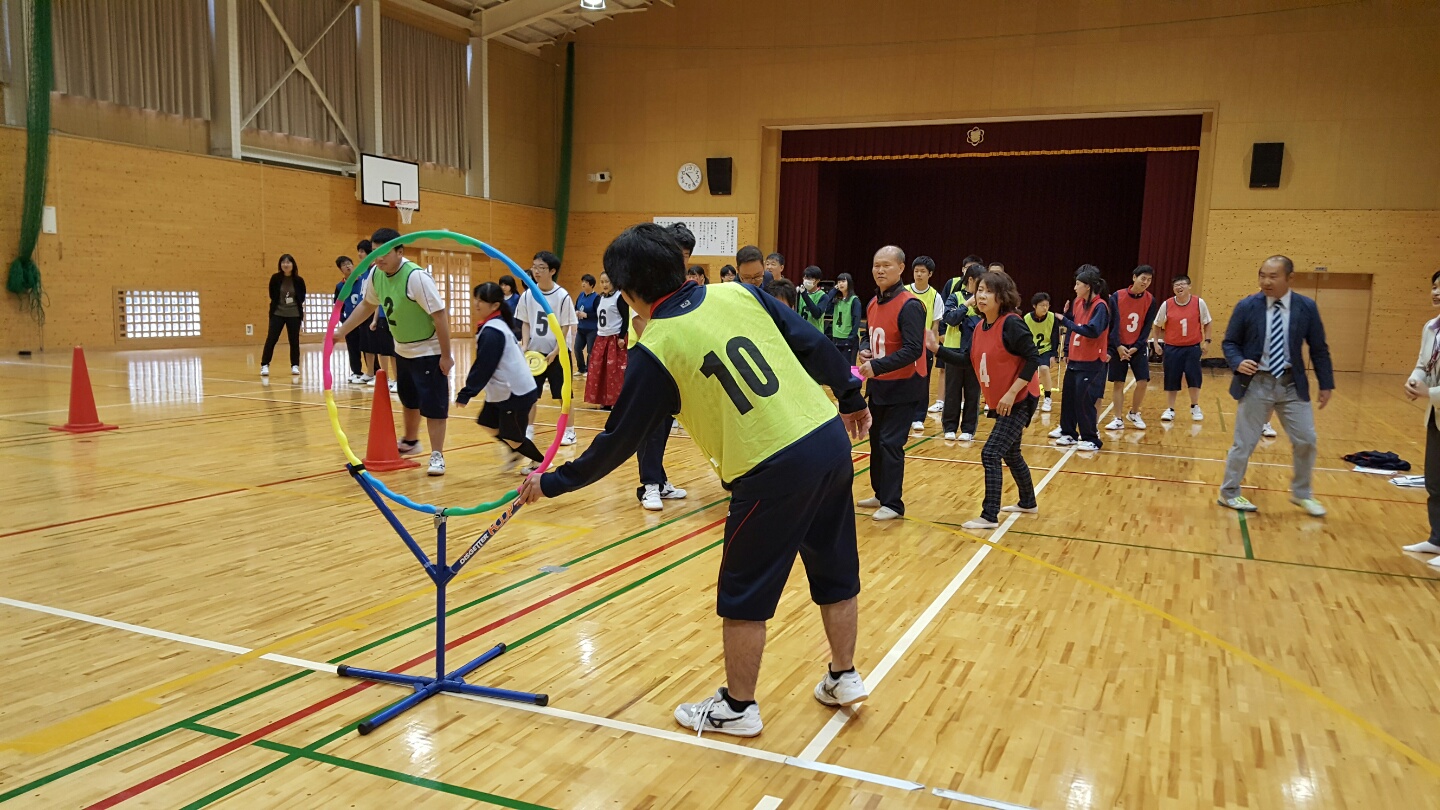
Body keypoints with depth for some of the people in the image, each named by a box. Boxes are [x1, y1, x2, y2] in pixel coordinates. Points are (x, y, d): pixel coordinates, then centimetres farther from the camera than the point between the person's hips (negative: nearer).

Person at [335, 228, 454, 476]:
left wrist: (446, 355, -25)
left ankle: (437, 456, 0)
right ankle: (410, 442, 43)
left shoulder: (416, 277, -28)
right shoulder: (376, 274, -6)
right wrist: (341, 331, 10)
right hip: (403, 350, 8)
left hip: (429, 352, -8)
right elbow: (367, 305, 13)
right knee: (409, 401, 23)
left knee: (433, 405, -7)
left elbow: (440, 315, -26)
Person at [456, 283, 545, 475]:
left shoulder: (491, 332, -21)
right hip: (504, 390, 10)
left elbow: (483, 368, -23)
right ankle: (515, 451, 34)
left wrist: (465, 394, -19)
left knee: (510, 436, 4)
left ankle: (540, 461, 26)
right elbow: (483, 365, 17)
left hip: (516, 392, -9)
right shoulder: (495, 326, 10)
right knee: (488, 424, 16)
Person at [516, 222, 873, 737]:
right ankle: (844, 678, 39)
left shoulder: (655, 350, -8)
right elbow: (815, 345, 5)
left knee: (744, 598, 12)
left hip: (773, 472, -6)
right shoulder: (740, 294, 4)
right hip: (830, 437, 7)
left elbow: (618, 441, -1)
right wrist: (852, 399, 20)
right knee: (835, 571, 22)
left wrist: (551, 484, 11)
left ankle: (737, 708, 27)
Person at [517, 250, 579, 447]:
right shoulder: (527, 295, 0)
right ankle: (529, 430, 19)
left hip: (558, 352, -4)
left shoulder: (562, 296, -12)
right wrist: (524, 345, -6)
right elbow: (526, 323, 8)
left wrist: (555, 351, -14)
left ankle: (569, 431, 14)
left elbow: (566, 327, -9)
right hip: (535, 351, 4)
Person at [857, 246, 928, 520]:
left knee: (890, 443, -8)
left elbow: (913, 350, -26)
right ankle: (881, 494, 28)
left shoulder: (910, 306, -19)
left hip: (903, 387, -8)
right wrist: (866, 354, -1)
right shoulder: (873, 304, 8)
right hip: (878, 385, 8)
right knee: (876, 440, 14)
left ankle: (893, 504, 3)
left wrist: (877, 366, -32)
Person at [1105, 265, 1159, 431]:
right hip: (1118, 346, -1)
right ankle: (1118, 419, 9)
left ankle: (1133, 414, 15)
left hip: (1138, 347, 2)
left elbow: (1147, 327, -2)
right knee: (1118, 383, 0)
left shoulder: (1150, 300, -2)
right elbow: (1111, 323, -9)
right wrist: (1118, 346, -16)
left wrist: (1136, 347, -11)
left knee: (1143, 381, -6)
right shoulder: (1117, 296, -8)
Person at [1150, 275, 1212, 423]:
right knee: (1171, 379, 3)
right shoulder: (1167, 305, -4)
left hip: (1193, 347, 0)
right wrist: (1157, 342, 1)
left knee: (1194, 377, 0)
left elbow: (1207, 323, 5)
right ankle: (1170, 410, 15)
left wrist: (1206, 340, -1)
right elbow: (1157, 325, 7)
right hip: (1172, 348, 0)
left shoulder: (1199, 302, -5)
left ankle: (1195, 408, 19)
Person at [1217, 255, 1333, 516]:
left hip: (1292, 383, 2)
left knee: (1306, 440, 5)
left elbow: (1318, 348, 5)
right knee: (1244, 443, 4)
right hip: (1256, 383, -2)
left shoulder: (1307, 307, -1)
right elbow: (1230, 342, 1)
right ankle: (1229, 493, 20)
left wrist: (1326, 384, 5)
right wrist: (1238, 362, -20)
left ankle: (1302, 494, 25)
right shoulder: (1246, 306, -6)